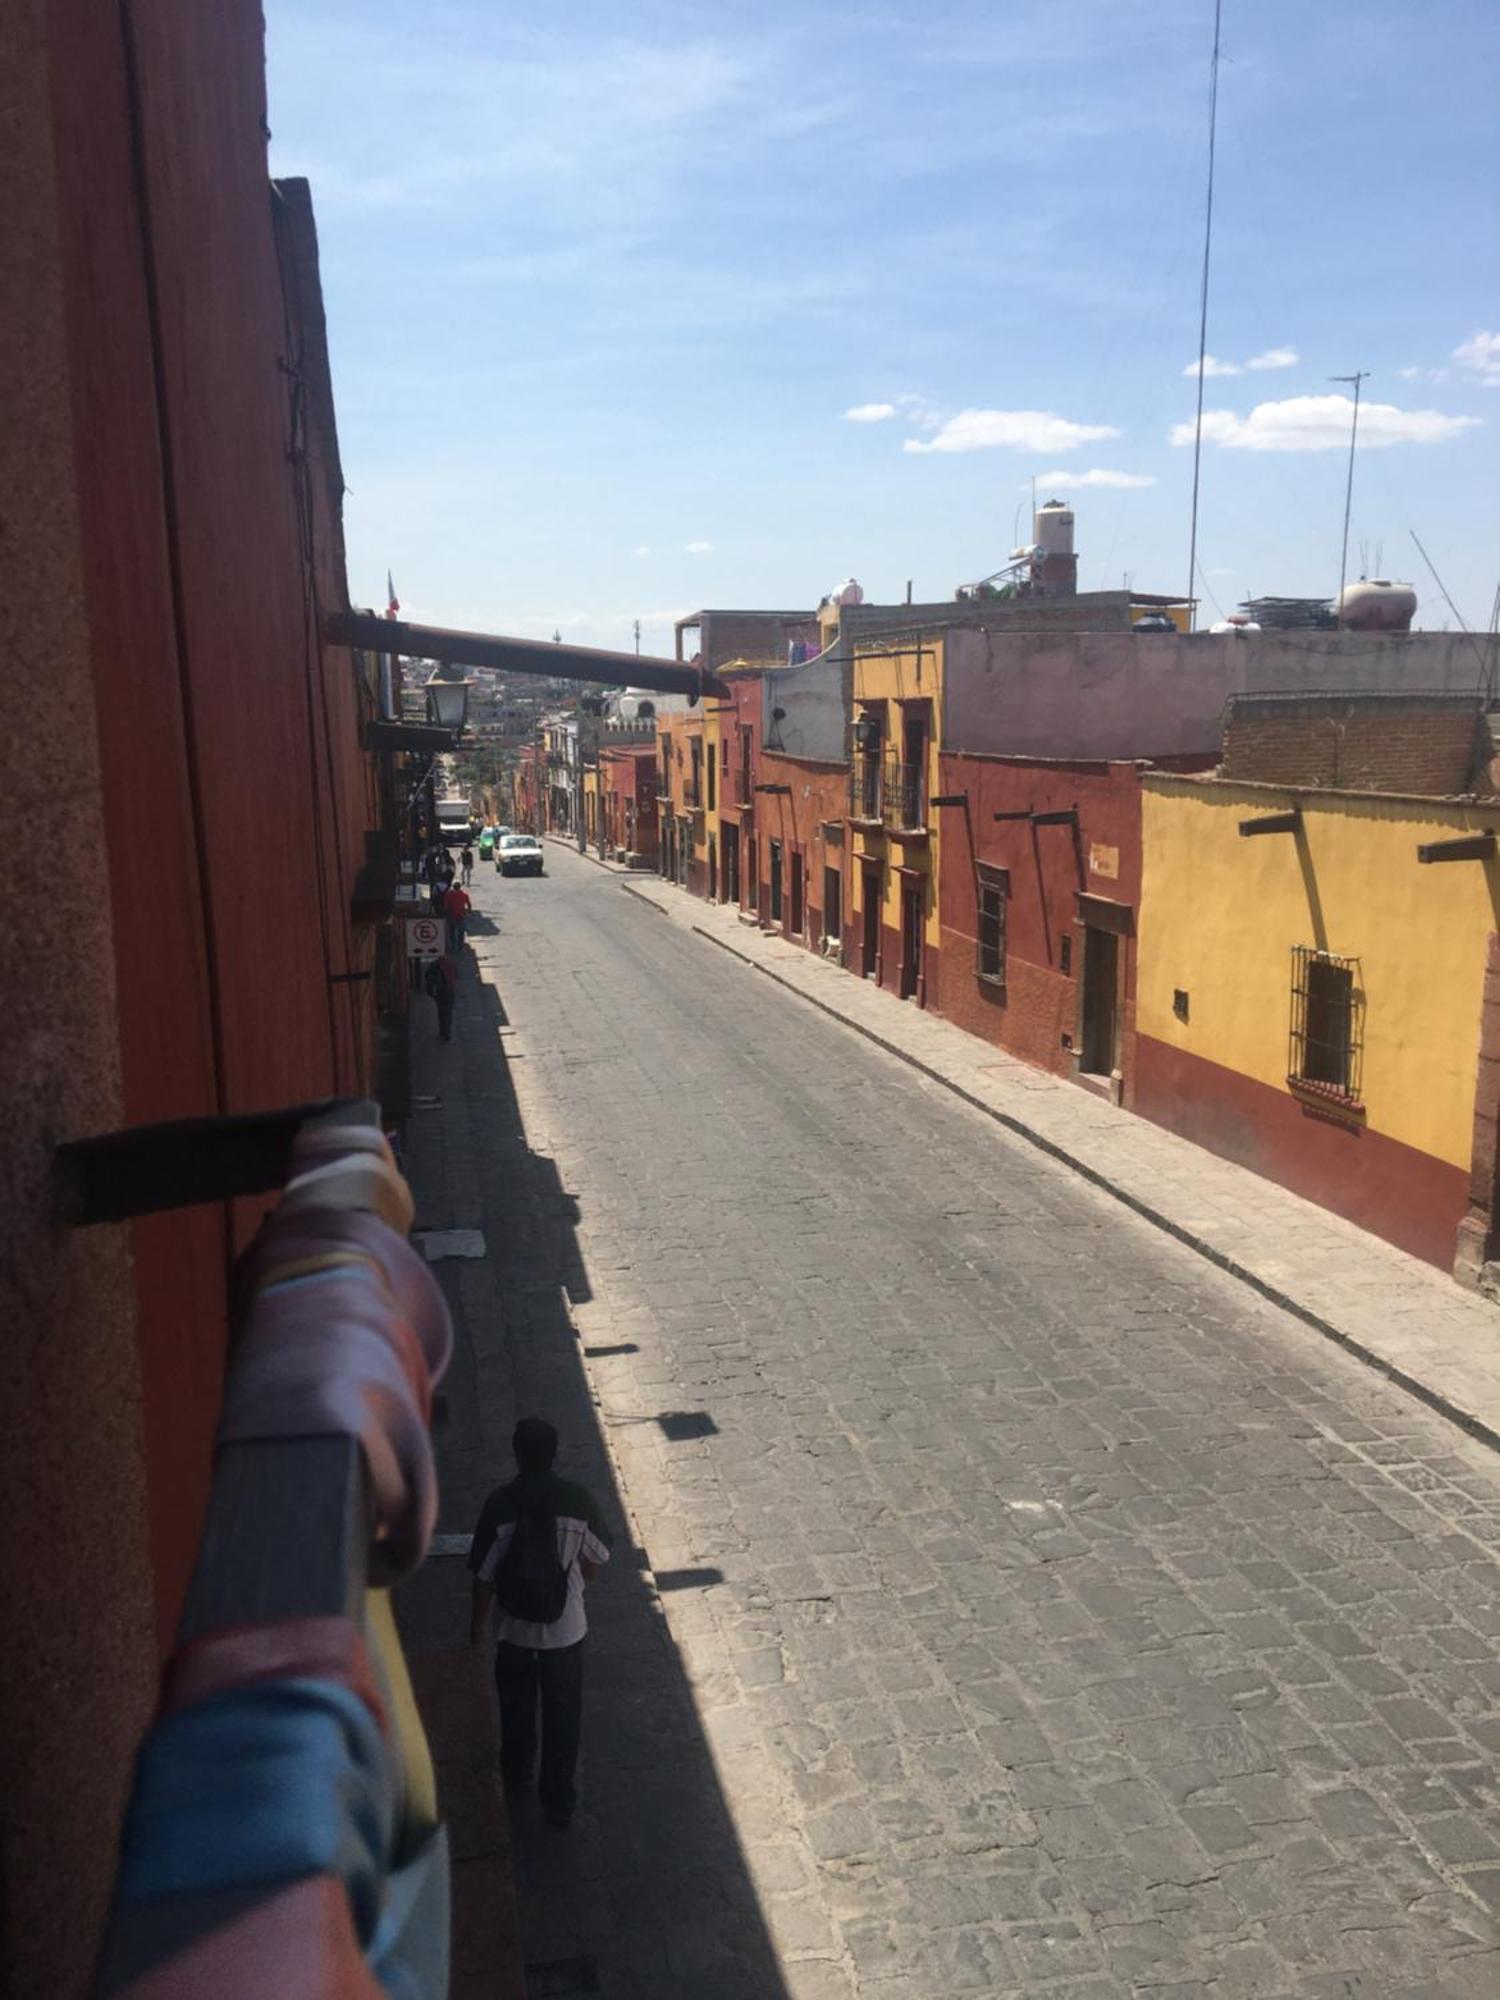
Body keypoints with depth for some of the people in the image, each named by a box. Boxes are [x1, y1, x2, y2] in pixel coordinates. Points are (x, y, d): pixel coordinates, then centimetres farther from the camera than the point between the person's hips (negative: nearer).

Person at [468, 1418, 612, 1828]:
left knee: (516, 1706, 25)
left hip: (514, 1628, 0)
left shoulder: (501, 1503, -20)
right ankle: (558, 1799, 27)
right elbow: (596, 1563, -5)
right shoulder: (578, 1500, -17)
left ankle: (517, 1775, 46)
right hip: (565, 1628, 0)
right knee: (563, 1715, 17)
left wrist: (477, 1622, 4)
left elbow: (484, 1573, -12)